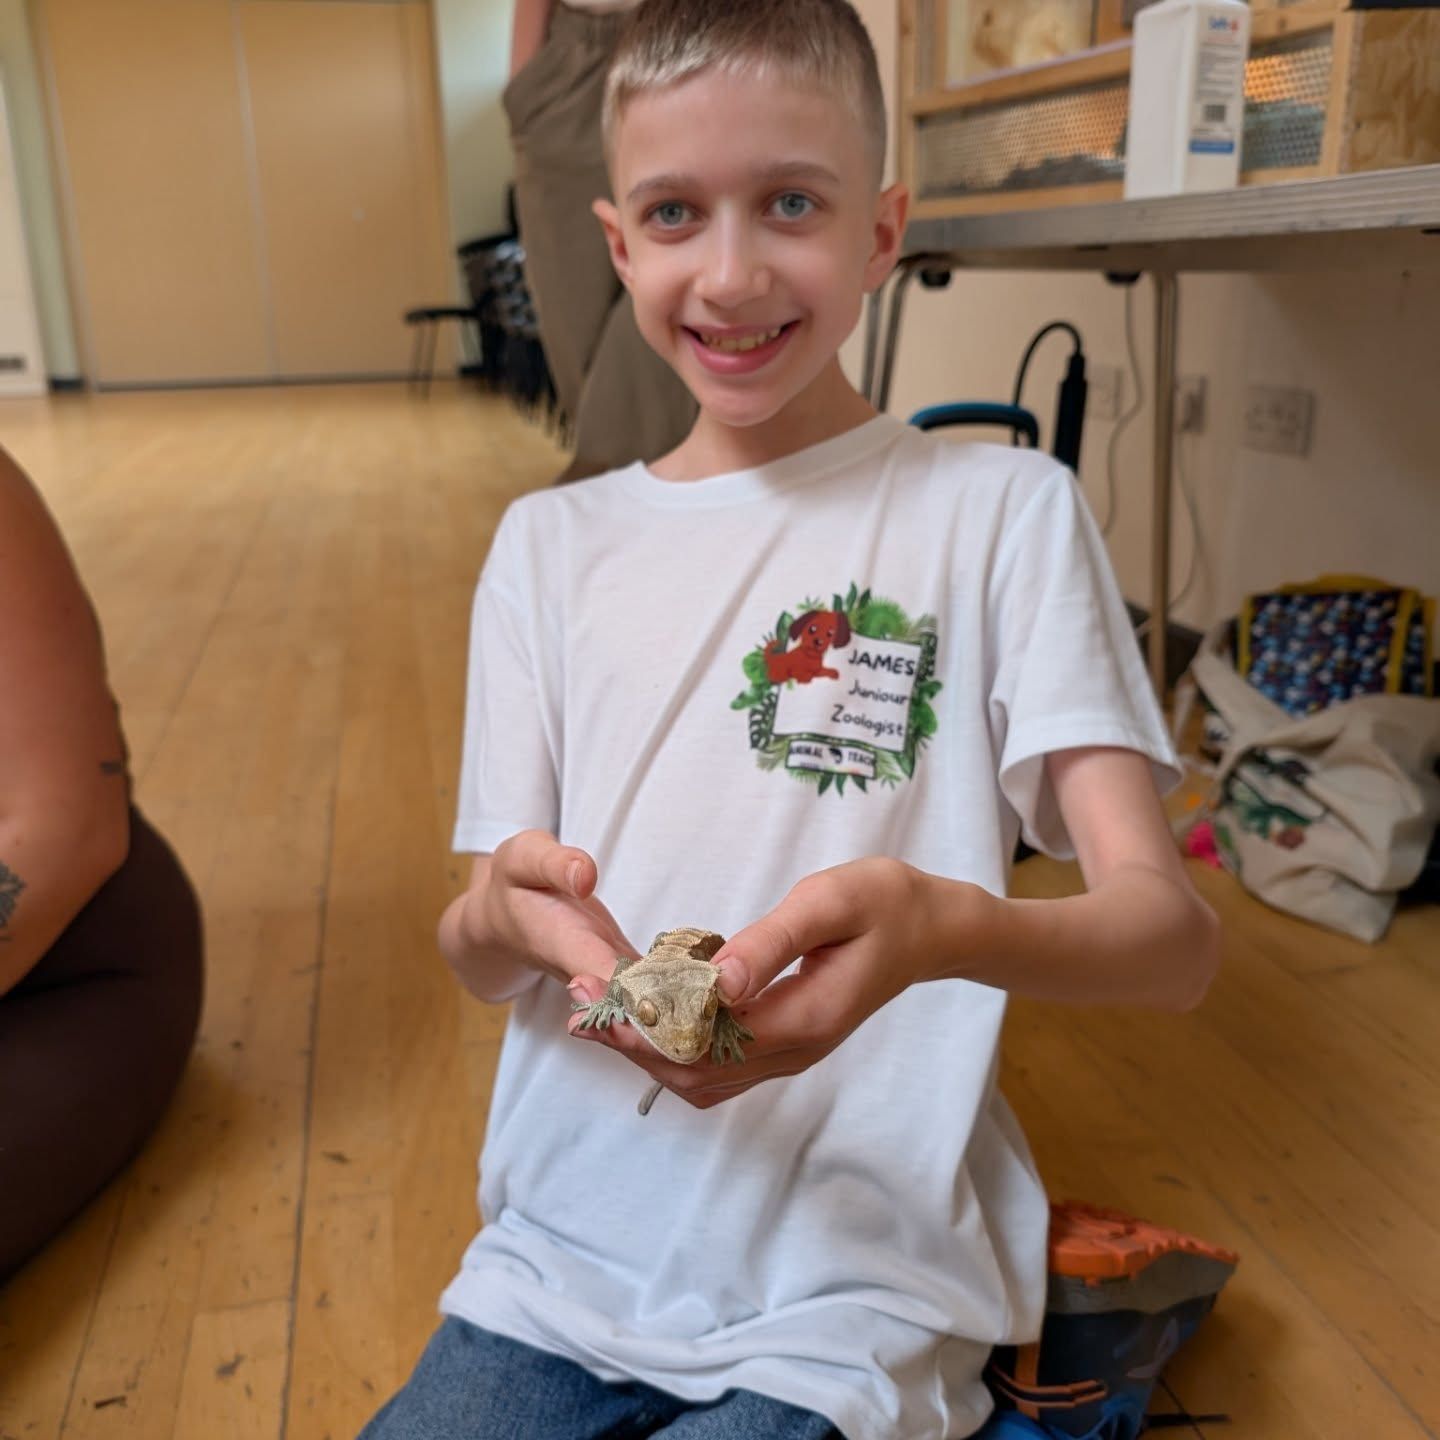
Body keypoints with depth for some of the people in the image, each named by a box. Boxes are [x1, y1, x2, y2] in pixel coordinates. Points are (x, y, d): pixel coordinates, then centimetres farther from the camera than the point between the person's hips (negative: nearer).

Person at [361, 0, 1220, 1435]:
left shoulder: (1001, 509, -6)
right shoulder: (549, 542, 4)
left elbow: (1173, 935, -13)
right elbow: (476, 961, 3)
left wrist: (944, 926, -34)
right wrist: (504, 912, -21)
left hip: (850, 1292, -2)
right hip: (563, 1249, 3)